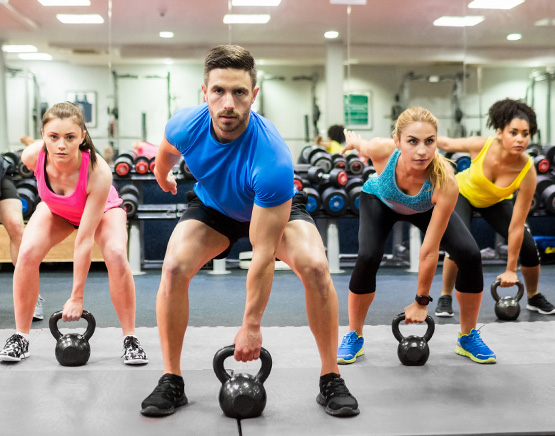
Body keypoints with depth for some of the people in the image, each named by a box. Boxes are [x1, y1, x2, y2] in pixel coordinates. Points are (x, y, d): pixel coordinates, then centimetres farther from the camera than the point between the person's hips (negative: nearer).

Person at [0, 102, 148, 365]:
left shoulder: (98, 172, -43)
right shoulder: (33, 156, -34)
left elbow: (84, 239, -39)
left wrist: (77, 297, -33)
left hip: (102, 209, -3)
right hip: (55, 209, 3)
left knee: (117, 256, -29)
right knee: (27, 254, -21)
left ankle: (130, 339, -13)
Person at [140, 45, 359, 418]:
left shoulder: (273, 159, -41)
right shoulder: (186, 126, -30)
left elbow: (262, 254, -35)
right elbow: (168, 150, 1)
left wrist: (252, 325, -28)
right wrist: (163, 176, 21)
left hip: (274, 206, -3)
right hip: (213, 206, 3)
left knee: (315, 266, -29)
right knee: (175, 267, -23)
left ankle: (331, 380, -11)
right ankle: (171, 382, -6)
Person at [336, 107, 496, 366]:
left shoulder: (444, 182, -42)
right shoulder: (381, 150, -41)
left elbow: (430, 250, -34)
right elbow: (361, 146, -12)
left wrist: (421, 301, -24)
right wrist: (353, 140, 13)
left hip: (426, 209, 0)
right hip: (380, 200, 0)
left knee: (470, 256, -19)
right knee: (368, 258, -25)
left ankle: (468, 338, 4)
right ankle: (354, 337, -1)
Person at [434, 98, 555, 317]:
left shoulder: (527, 172, -35)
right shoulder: (481, 146, -37)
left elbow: (517, 225, -29)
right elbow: (449, 144, -14)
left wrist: (511, 269, -24)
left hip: (496, 202, 1)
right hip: (463, 193, -1)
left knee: (529, 248, -11)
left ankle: (534, 297, 19)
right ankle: (445, 297, -2)